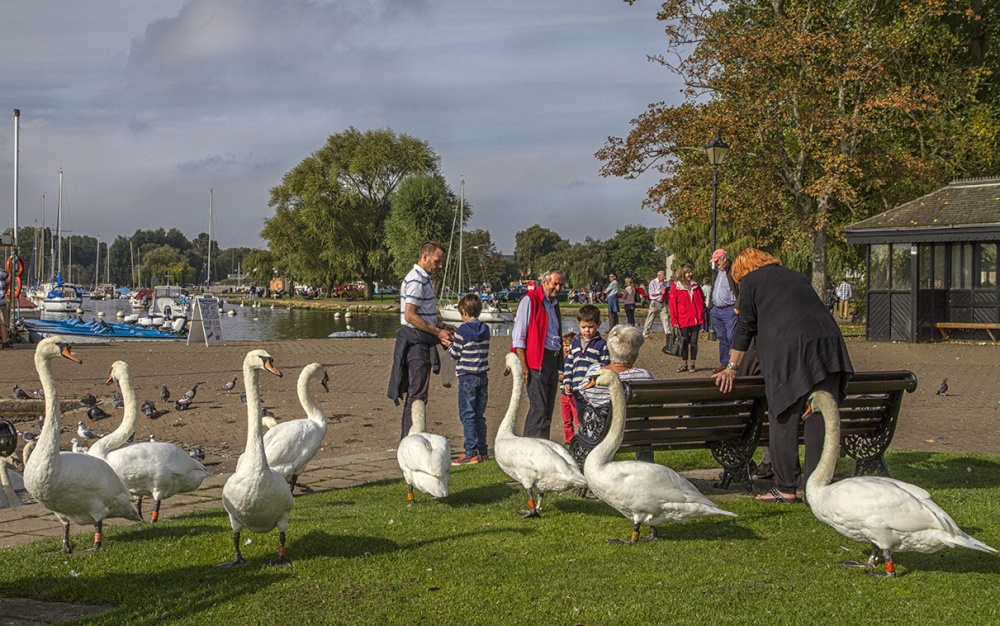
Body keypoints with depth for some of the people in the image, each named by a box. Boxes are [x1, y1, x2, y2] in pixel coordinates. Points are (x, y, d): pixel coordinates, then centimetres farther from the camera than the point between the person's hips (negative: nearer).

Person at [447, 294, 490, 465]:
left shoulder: (462, 331, -13)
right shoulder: (485, 330, 6)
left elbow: (454, 354, -7)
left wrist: (450, 343, 13)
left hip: (467, 377, -6)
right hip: (483, 377, 6)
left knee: (467, 416, -3)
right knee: (479, 416, 13)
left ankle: (471, 453, -7)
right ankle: (482, 451, 16)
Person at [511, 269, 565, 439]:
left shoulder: (554, 303, 19)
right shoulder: (529, 301, -6)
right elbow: (518, 335, -10)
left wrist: (560, 364, 19)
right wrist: (523, 365, -17)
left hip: (553, 360, 8)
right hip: (536, 361, -8)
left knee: (548, 408, 8)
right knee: (538, 409, -12)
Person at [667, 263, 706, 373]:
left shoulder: (695, 286, 8)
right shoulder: (676, 287, -3)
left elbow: (702, 299, 16)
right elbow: (672, 305, -4)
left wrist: (702, 313, 8)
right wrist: (674, 321, -8)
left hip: (696, 320, 3)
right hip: (683, 321, -3)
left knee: (694, 342, 6)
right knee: (684, 342, 4)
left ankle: (692, 364, 12)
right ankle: (684, 364, 12)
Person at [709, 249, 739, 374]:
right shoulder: (717, 272, 16)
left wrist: (737, 307, -19)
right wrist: (712, 306, 15)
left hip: (729, 310, -8)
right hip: (716, 310, 8)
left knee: (732, 338, -9)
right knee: (722, 339, 13)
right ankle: (723, 364, 19)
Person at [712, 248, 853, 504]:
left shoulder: (751, 281, 14)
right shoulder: (797, 276, 30)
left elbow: (746, 327, 9)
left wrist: (731, 368, 15)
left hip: (789, 348, -5)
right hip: (828, 342, 5)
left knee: (783, 419, 2)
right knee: (819, 419, 5)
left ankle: (785, 488, 3)